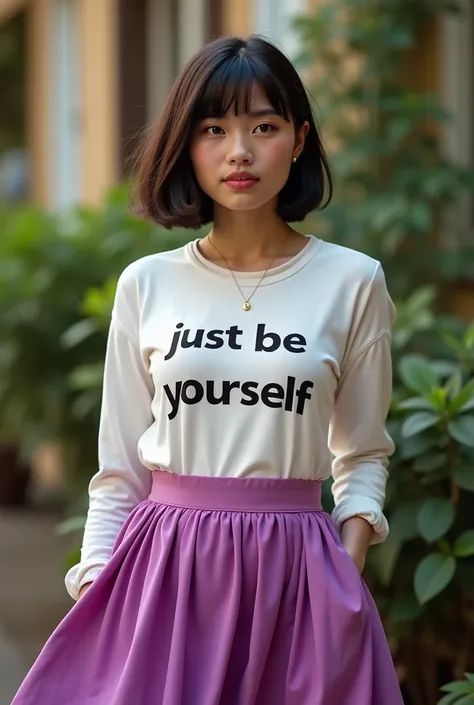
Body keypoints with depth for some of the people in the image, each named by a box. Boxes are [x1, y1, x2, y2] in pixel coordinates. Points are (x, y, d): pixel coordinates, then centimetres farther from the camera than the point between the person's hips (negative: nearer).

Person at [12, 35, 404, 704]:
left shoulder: (352, 283, 2)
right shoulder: (146, 285, 4)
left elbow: (362, 453, 9)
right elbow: (118, 470, 8)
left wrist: (349, 565, -5)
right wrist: (94, 589, 0)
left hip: (296, 572, -1)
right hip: (165, 571, 1)